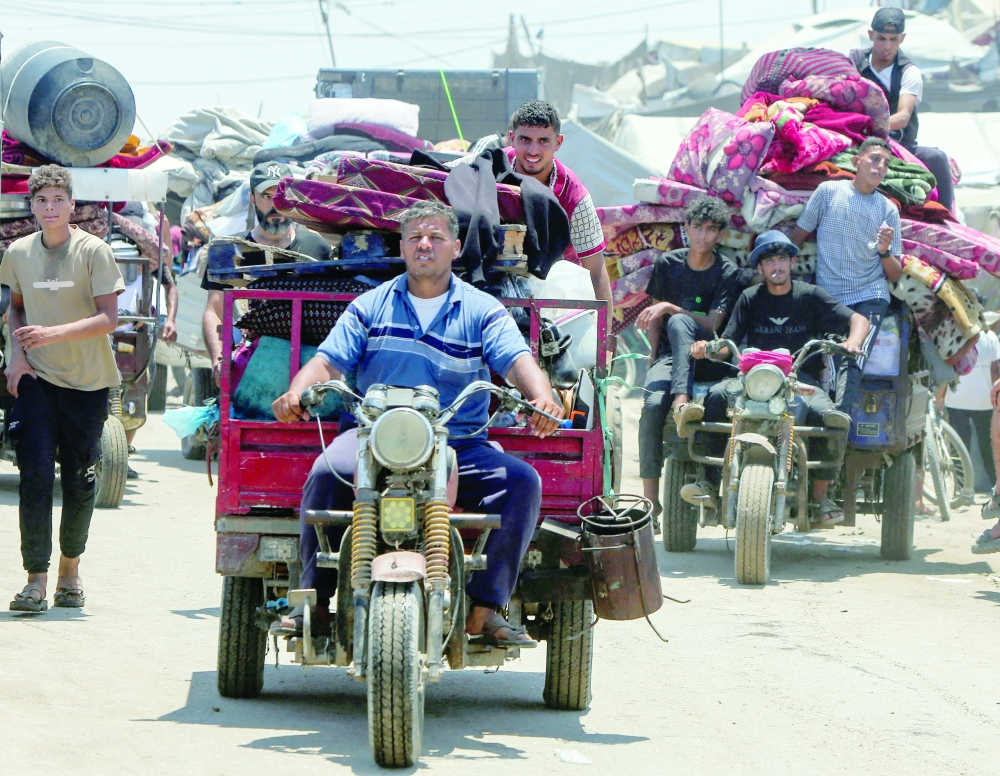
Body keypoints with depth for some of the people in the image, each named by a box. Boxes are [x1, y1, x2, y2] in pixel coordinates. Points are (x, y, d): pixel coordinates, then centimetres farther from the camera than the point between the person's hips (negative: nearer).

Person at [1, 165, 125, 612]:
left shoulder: (94, 252, -9)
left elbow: (108, 318, -13)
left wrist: (53, 333, -24)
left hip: (87, 381, -1)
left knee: (80, 478, 5)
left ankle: (70, 567, 26)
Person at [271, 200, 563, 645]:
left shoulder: (482, 311, 11)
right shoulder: (370, 306, 15)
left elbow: (518, 361, -4)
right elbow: (328, 362, 6)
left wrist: (541, 397, -27)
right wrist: (297, 392, -17)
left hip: (461, 445, 1)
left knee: (522, 481, -25)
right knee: (327, 474, -31)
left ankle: (486, 608, -20)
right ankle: (315, 600, -20)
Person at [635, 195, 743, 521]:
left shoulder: (727, 273, 0)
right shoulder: (667, 264, 9)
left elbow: (712, 324, -10)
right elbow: (654, 318, 12)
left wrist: (670, 308, -19)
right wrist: (653, 362, 2)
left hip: (708, 358, -2)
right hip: (670, 356, 2)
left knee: (678, 323, -34)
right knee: (653, 405, -30)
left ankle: (681, 402, -51)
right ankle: (650, 498, -32)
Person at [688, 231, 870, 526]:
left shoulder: (810, 296, 9)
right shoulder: (750, 299, 13)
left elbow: (858, 320, 5)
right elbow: (727, 344, 8)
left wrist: (852, 342, -18)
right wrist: (708, 348, -16)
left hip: (802, 379, -2)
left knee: (821, 411, -35)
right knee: (716, 396, -28)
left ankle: (821, 497, -25)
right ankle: (713, 484, -24)